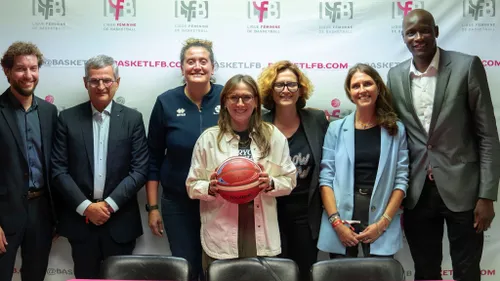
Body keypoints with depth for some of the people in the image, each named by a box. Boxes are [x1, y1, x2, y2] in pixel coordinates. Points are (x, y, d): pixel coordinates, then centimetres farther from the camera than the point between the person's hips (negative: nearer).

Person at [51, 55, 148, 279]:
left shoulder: (132, 119, 1)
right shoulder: (68, 118, 2)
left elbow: (140, 170, -4)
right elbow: (59, 170, -2)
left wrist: (110, 204, -12)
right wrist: (86, 206, -10)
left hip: (120, 220, 0)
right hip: (80, 218, 0)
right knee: (85, 277, 11)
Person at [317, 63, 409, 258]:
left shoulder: (396, 130, 5)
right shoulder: (336, 128, 4)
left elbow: (401, 180, 2)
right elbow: (326, 178, 0)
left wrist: (383, 223, -7)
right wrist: (336, 222, -9)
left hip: (381, 226, 0)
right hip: (342, 218, 0)